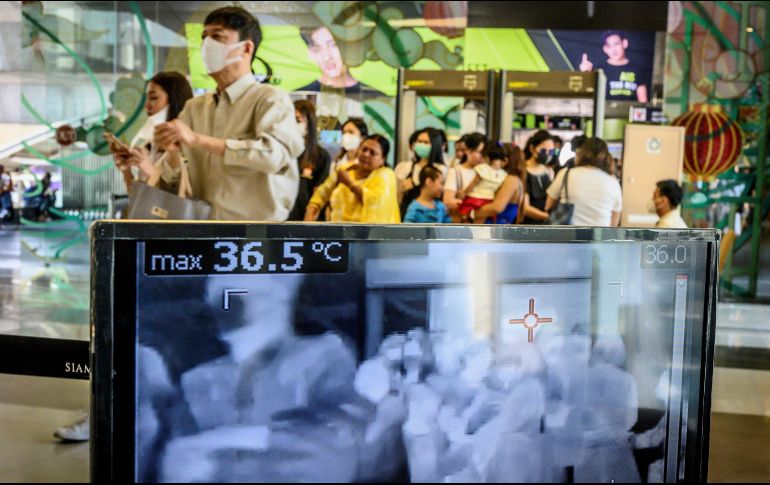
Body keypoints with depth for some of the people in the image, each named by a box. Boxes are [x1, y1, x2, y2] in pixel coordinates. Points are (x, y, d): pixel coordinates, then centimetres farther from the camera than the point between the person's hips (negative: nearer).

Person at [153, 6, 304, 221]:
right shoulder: (195, 107, 13)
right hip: (200, 222, 5)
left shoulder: (271, 99, -4)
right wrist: (173, 153, -9)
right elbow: (175, 181, 12)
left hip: (254, 221, -5)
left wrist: (197, 140, -21)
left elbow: (274, 154, -22)